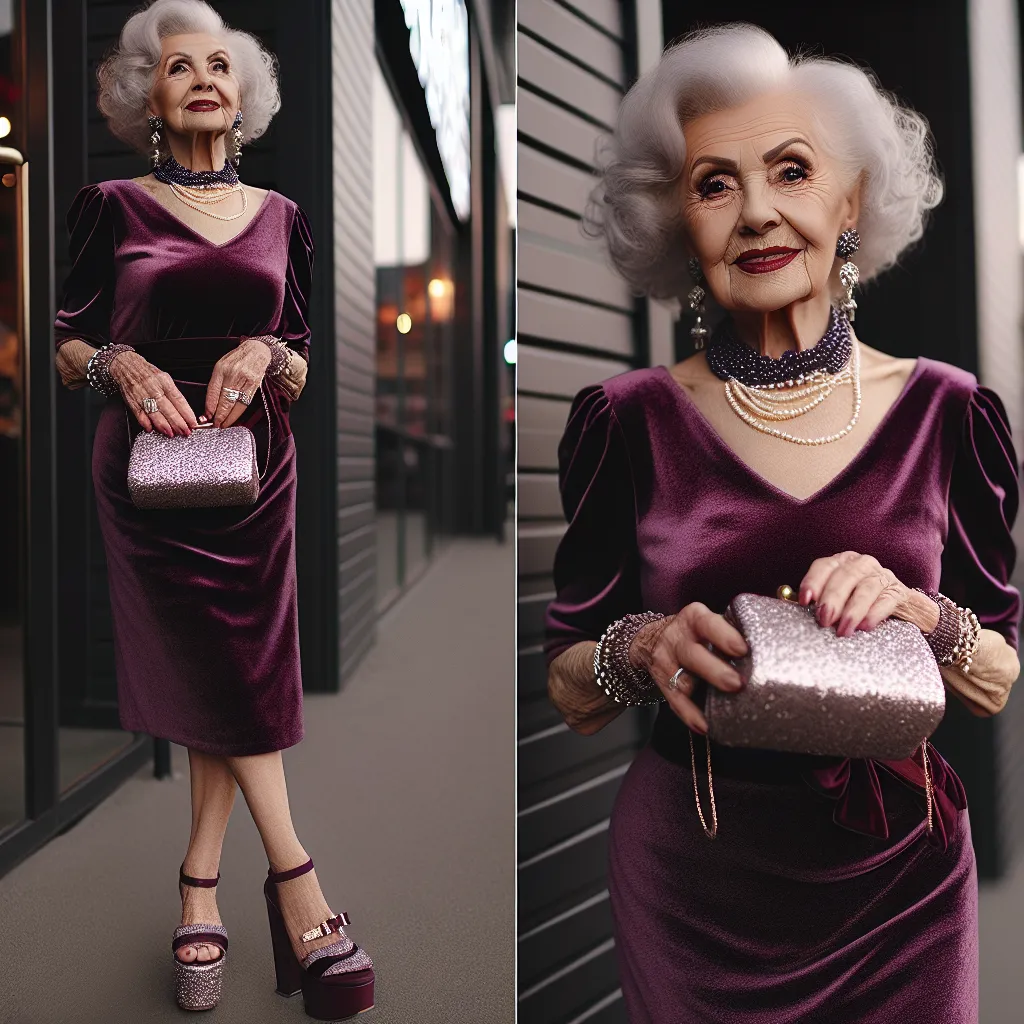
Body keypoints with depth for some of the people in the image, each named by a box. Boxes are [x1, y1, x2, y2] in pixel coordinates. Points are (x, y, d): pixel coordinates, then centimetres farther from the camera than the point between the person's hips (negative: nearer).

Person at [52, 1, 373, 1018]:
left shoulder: (280, 216, 10)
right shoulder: (113, 206, 5)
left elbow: (301, 375, 9)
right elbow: (67, 347, 5)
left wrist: (265, 354, -12)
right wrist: (122, 365, -15)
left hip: (253, 464, 2)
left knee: (239, 675, -1)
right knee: (223, 675, -4)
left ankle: (200, 894, 11)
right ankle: (297, 881, 5)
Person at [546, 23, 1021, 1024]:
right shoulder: (629, 420, -9)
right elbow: (569, 691, -3)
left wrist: (919, 613, -19)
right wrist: (646, 648, -23)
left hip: (898, 876, 1)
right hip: (691, 886, 0)